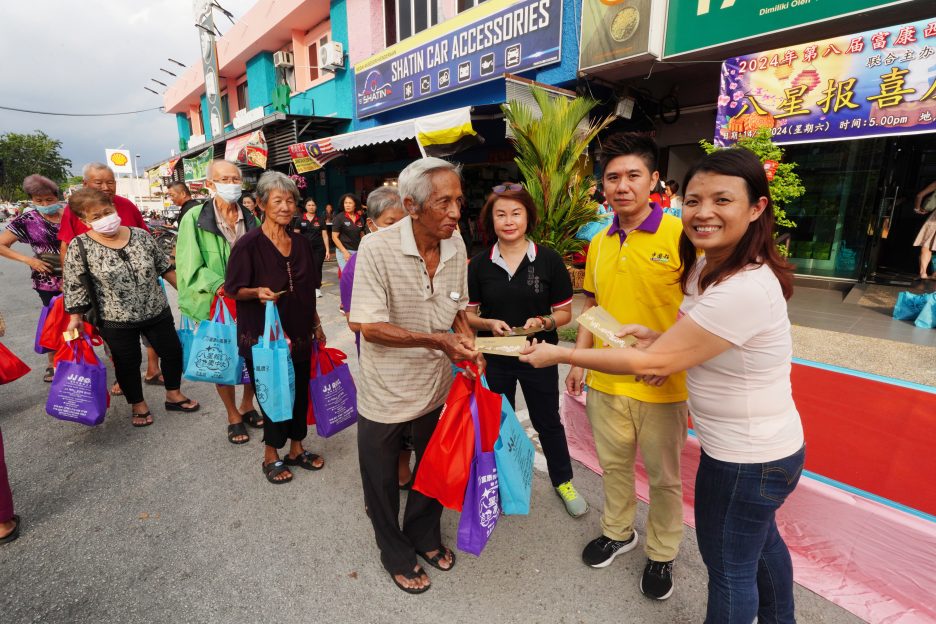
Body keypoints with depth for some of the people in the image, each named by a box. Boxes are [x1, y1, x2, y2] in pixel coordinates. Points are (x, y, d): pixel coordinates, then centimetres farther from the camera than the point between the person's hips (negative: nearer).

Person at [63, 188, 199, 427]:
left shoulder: (141, 235, -3)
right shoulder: (79, 246, -10)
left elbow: (164, 267, 6)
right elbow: (75, 287, -7)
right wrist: (76, 318, -9)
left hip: (157, 311, 3)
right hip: (116, 321, -2)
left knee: (173, 351, 12)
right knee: (127, 363, 12)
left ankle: (174, 395, 34)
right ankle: (138, 405, 33)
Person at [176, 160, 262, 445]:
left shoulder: (251, 219, 4)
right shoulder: (195, 218, -7)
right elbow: (191, 265, -12)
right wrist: (220, 286, -26)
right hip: (216, 304, -3)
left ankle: (247, 406, 37)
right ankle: (233, 416, 30)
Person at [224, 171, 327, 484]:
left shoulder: (300, 242, 5)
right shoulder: (248, 244, -12)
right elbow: (234, 290, -7)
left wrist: (316, 324, 14)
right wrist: (258, 292, -26)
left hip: (300, 334, 5)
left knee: (300, 391, 12)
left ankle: (296, 449, 33)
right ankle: (271, 455, 30)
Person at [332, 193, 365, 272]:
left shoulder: (360, 219, 8)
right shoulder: (339, 218, -4)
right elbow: (334, 237, -6)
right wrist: (345, 252, -13)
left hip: (358, 252, 4)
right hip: (344, 251, -4)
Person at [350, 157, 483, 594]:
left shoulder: (456, 245, -5)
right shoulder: (378, 248, -22)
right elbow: (370, 327, -23)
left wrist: (468, 343, -8)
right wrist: (435, 340, -30)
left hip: (437, 389, 5)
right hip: (386, 394, -4)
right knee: (383, 482, 18)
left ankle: (424, 535, 53)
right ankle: (396, 554, 46)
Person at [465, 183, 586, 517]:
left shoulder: (549, 259, -10)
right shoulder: (479, 263, -6)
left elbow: (565, 313, -5)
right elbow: (467, 314, -1)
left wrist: (543, 322, -25)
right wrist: (490, 323, -21)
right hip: (494, 358, 2)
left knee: (548, 421, 17)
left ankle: (563, 481, 43)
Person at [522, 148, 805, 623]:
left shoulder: (745, 289, -32)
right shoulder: (707, 265, 0)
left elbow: (654, 363, -30)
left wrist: (558, 355, -22)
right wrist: (661, 337, -9)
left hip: (747, 458, -9)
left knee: (729, 566, 13)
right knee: (760, 541, 31)